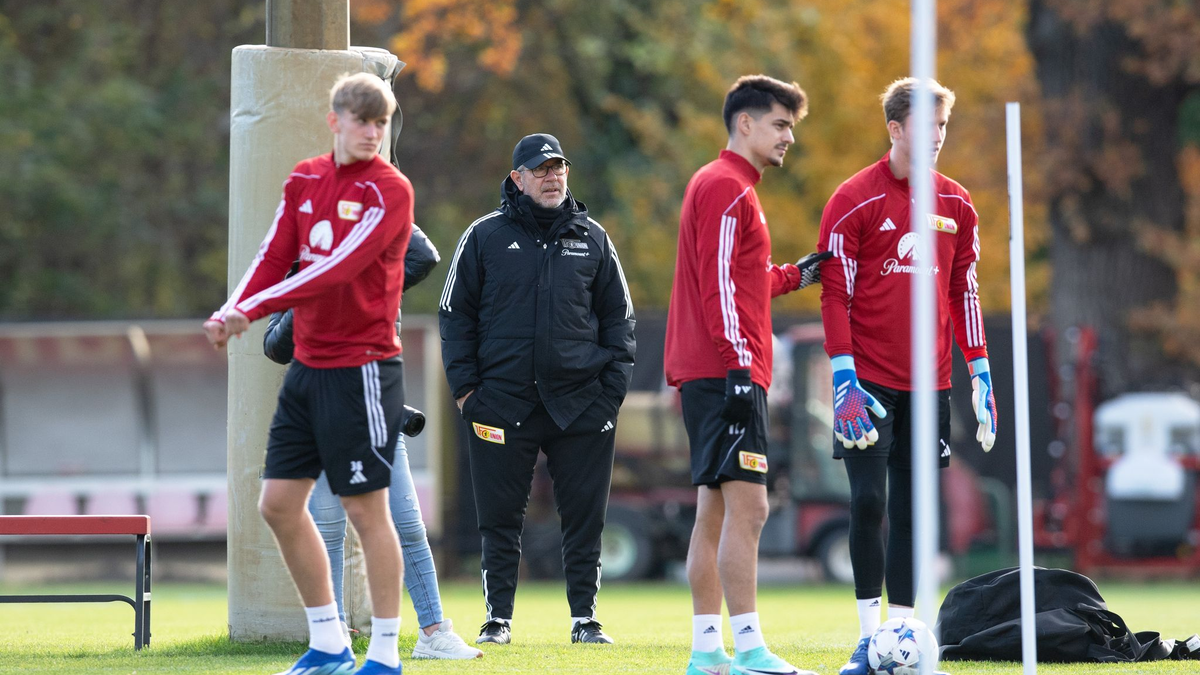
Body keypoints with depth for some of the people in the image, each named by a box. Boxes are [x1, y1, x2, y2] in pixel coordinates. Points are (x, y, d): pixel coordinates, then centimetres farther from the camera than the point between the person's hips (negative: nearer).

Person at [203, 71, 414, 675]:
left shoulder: (389, 190, -11)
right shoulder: (305, 179, 10)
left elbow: (338, 268, -21)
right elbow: (275, 255, 7)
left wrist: (253, 308, -26)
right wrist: (232, 312, -12)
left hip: (362, 368, -7)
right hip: (307, 364, 7)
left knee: (366, 509, -4)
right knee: (279, 504, 7)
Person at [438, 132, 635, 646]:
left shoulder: (592, 239, 11)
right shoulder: (486, 237, 5)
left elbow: (618, 317, 14)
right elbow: (455, 314, 7)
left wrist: (613, 386, 4)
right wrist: (465, 387, -1)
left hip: (582, 405, 1)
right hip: (504, 402, -1)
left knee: (585, 516, 2)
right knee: (500, 518, 2)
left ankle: (584, 618, 10)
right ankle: (499, 618, 11)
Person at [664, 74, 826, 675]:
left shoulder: (727, 187, 22)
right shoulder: (726, 188, -10)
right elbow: (719, 286, -18)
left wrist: (794, 276, 20)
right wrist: (740, 360, -22)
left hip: (710, 376, 11)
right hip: (726, 373, -11)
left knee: (715, 510, 10)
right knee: (746, 506, -14)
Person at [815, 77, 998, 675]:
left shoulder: (956, 205, 9)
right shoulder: (854, 200, -5)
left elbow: (964, 290, 15)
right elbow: (835, 293, -7)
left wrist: (981, 373, 10)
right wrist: (843, 377, -15)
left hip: (928, 381, 4)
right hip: (869, 379, -4)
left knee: (912, 507, 5)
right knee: (868, 501, -8)